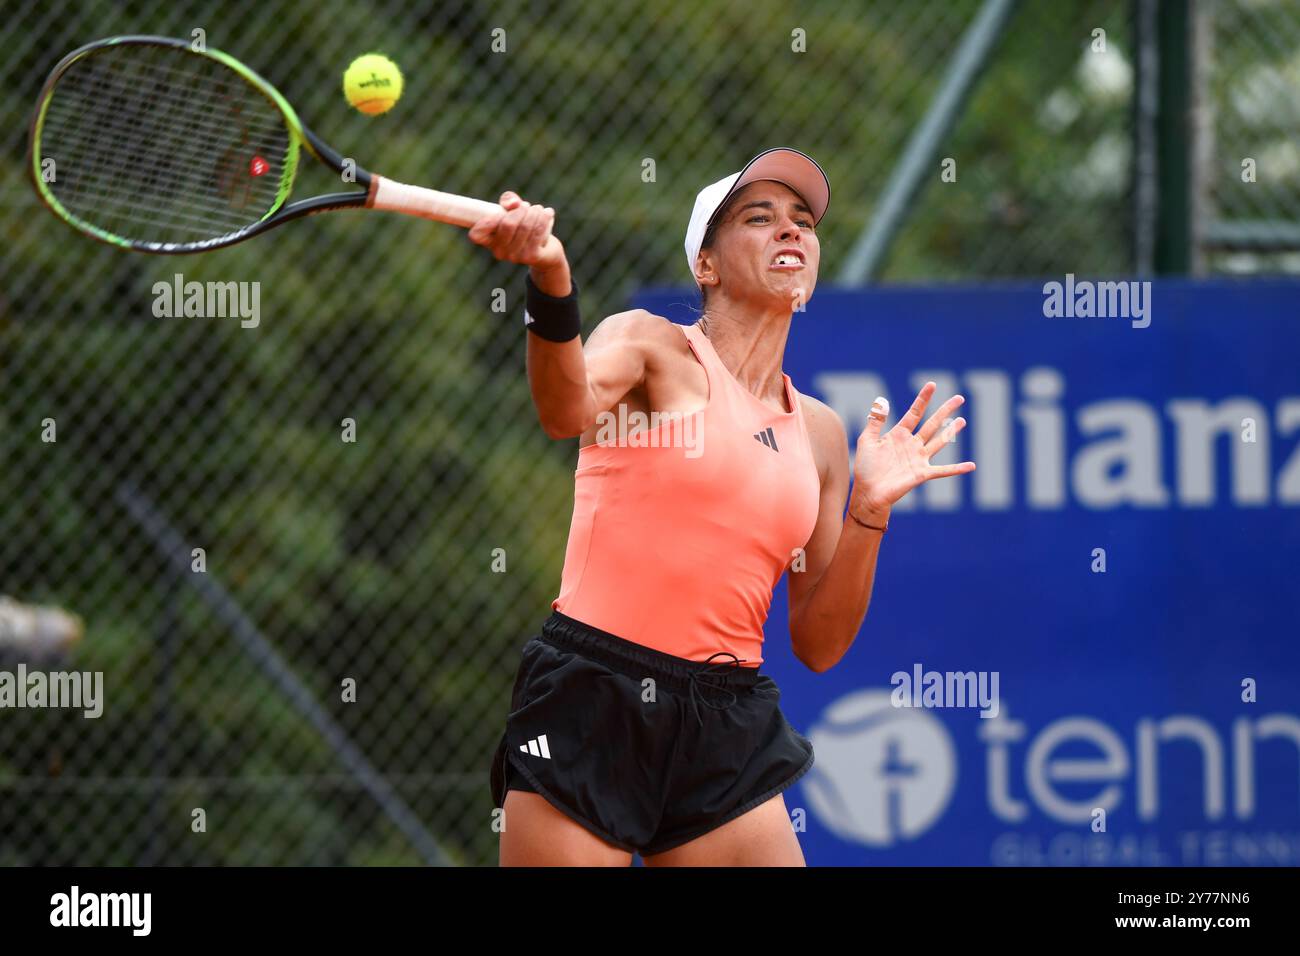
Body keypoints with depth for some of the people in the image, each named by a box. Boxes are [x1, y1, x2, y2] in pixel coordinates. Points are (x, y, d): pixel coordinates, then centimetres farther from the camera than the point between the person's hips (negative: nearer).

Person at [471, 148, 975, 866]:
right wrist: (551, 281, -42)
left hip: (726, 731, 5)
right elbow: (567, 411, -23)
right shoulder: (653, 345, 2)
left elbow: (818, 644, 14)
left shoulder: (820, 432, 16)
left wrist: (869, 512, -1)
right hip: (592, 705, -5)